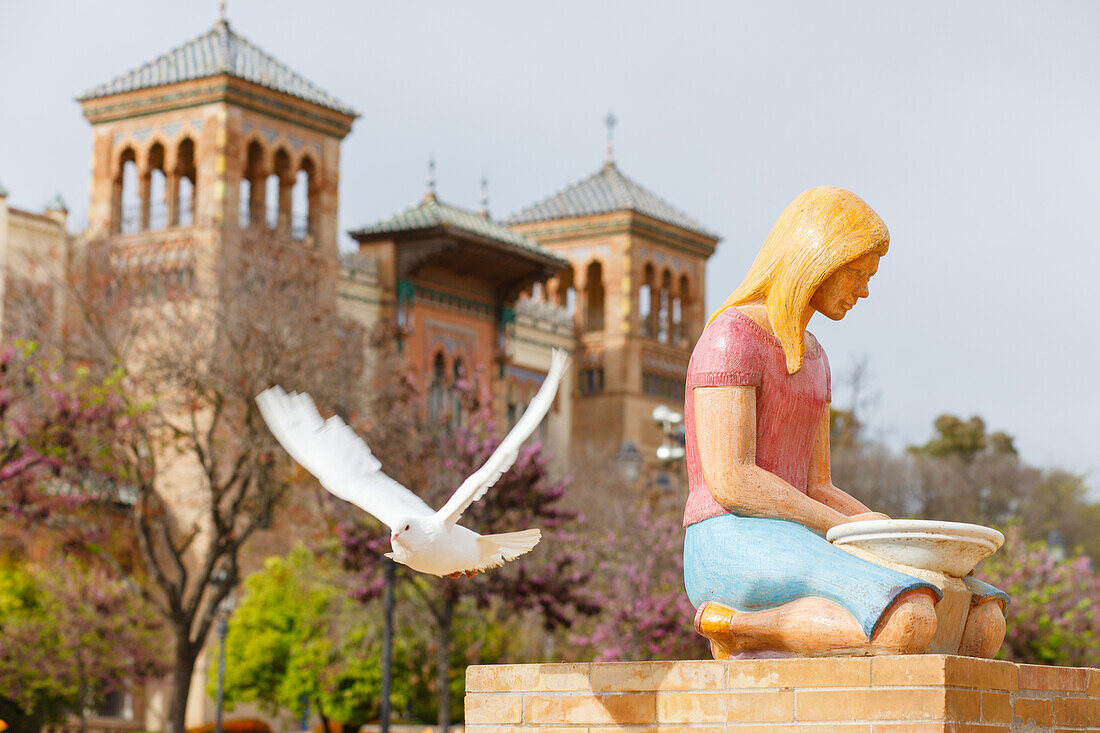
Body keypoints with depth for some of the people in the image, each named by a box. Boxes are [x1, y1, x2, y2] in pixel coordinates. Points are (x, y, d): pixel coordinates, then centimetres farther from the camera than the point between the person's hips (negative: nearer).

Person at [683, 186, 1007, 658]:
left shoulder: (810, 357, 22)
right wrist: (846, 528, -12)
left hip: (796, 556, 9)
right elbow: (728, 480, -16)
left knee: (984, 623, -3)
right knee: (907, 625, -33)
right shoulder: (730, 339, -7)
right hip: (731, 556, -9)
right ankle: (738, 629, -12)